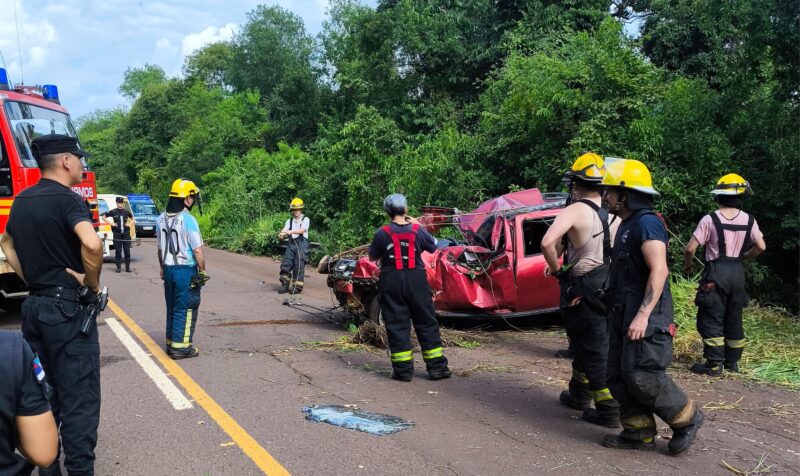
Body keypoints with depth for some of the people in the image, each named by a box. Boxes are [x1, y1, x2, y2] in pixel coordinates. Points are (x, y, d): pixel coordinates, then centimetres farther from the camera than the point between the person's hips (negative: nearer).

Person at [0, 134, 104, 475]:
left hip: (34, 306, 8)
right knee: (79, 399, -1)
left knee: (42, 394, 16)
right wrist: (93, 284, -17)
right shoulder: (67, 199, -14)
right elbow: (92, 244, -33)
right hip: (67, 309, -8)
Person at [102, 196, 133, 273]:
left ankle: (127, 267, 8)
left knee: (127, 251, 1)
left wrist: (130, 224, 4)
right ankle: (118, 267, 9)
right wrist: (111, 223, 0)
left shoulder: (126, 212, 7)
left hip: (126, 234, 1)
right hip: (117, 234, -1)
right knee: (118, 251, 2)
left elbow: (132, 219, 23)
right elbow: (104, 217, 10)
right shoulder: (113, 212, 1)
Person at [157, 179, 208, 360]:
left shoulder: (162, 219, 4)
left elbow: (160, 248, 13)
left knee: (172, 308, 16)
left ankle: (171, 343, 23)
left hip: (168, 269, 7)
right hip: (186, 270, -7)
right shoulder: (188, 220, -17)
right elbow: (197, 251, -17)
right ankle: (180, 347, 4)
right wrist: (202, 271, -6)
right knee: (185, 310, 1)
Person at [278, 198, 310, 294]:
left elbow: (302, 230, -15)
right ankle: (285, 285, 8)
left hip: (301, 243, -4)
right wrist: (282, 235, -22)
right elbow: (284, 231, 2)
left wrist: (291, 231, -30)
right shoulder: (289, 221, 16)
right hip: (291, 243, 4)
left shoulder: (305, 219, 3)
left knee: (299, 265, -7)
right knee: (285, 264, -2)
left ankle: (297, 286, -1)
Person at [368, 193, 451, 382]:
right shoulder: (418, 230, -4)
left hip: (391, 282, -1)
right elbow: (433, 247, 12)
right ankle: (437, 367, 13)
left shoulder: (382, 233, -7)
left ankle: (403, 370, 6)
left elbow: (373, 257, 5)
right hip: (416, 280, 1)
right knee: (427, 323, 9)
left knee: (396, 325, 7)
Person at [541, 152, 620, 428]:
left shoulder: (575, 211, -16)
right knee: (587, 345, 22)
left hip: (583, 292, -7)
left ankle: (609, 410, 4)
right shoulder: (613, 213, 6)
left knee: (594, 352, 1)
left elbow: (547, 243, -31)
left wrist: (555, 269, -12)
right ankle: (579, 394, 36)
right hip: (608, 289, 7)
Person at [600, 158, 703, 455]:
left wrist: (642, 315, -29)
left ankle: (686, 419, 11)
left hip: (645, 317, -10)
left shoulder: (646, 223, -15)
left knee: (642, 376, -10)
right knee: (619, 375, 10)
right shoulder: (627, 225, 17)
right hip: (624, 314, 10)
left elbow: (659, 270, -23)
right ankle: (639, 433, 19)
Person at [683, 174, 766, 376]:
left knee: (711, 319, 1)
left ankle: (714, 364, 0)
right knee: (734, 319, 16)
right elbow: (761, 247, 4)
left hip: (716, 272, -5)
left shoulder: (710, 219, -10)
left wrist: (687, 264, 7)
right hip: (737, 271, 5)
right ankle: (733, 361, 24)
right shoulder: (749, 220, 2)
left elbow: (690, 249, -12)